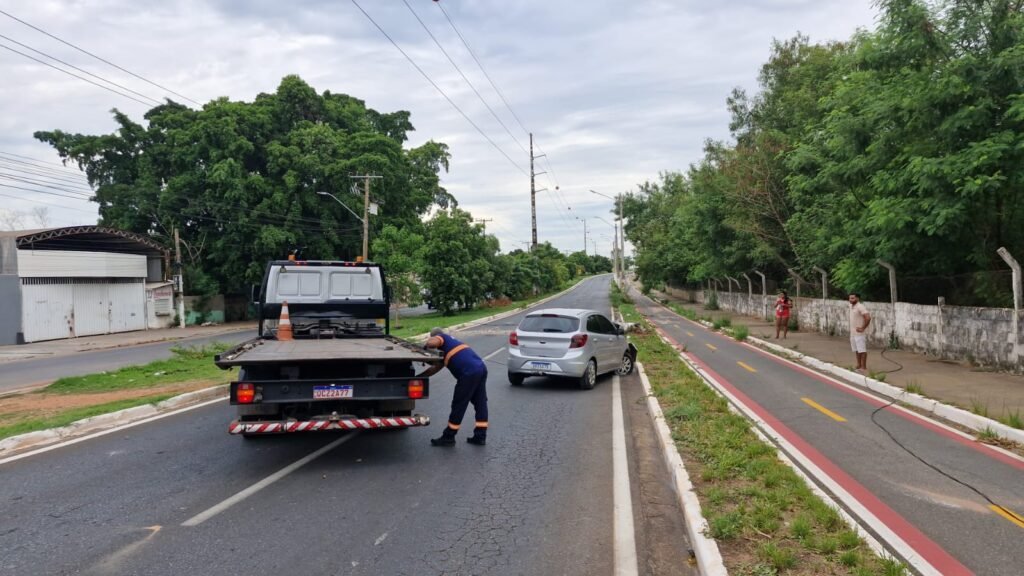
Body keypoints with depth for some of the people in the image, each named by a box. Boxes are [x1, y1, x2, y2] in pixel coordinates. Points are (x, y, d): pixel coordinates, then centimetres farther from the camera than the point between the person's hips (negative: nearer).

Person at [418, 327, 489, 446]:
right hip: (481, 368, 9)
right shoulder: (452, 342, 33)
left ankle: (448, 437, 12)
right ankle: (480, 436, 18)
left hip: (469, 372, -9)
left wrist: (425, 346, 6)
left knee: (458, 405, 2)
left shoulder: (441, 338, 11)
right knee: (480, 403, 14)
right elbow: (436, 368, 32)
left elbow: (432, 343, -16)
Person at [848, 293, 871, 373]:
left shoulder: (860, 307, -16)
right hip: (853, 333, 9)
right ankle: (859, 366, 22)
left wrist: (863, 328, -19)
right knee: (857, 350, 14)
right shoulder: (851, 306, 12)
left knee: (862, 350, -4)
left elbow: (868, 317, -25)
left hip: (859, 333, -9)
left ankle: (863, 367, 0)